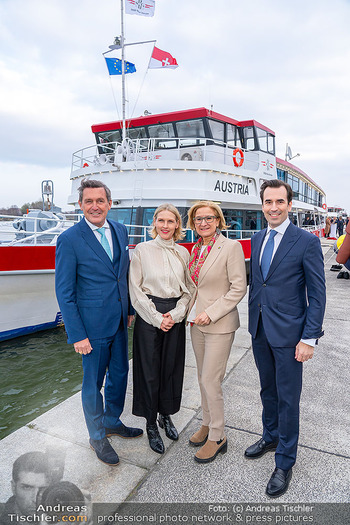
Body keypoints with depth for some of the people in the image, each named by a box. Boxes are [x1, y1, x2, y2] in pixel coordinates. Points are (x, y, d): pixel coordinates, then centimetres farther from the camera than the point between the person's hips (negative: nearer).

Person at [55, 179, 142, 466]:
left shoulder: (120, 230, 3)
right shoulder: (69, 239, -14)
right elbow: (64, 292, -13)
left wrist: (130, 309, 11)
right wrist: (77, 335, -14)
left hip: (119, 322, 6)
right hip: (92, 325, -6)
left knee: (120, 374, 20)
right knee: (94, 382, 12)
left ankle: (112, 421, 45)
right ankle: (97, 436, 36)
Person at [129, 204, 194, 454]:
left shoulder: (183, 253, 6)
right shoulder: (142, 250, -4)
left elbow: (189, 288, 7)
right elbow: (135, 290, -5)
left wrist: (176, 313, -7)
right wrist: (157, 317, -11)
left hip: (176, 317, 3)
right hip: (148, 317, -3)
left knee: (172, 367, 13)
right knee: (149, 370, 6)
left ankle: (166, 415, 36)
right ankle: (151, 424, 27)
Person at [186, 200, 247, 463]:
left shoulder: (231, 247, -13)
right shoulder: (196, 249, 8)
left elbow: (239, 288, -16)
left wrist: (210, 313, -18)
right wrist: (190, 311, 5)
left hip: (220, 325, -7)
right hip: (197, 323, 7)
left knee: (211, 381, 0)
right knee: (203, 379, 18)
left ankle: (217, 437, 20)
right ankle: (207, 424, 37)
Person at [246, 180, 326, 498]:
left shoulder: (307, 242, -11)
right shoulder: (257, 240, 7)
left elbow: (317, 294, -11)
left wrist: (309, 338, -14)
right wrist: (254, 322, 12)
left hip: (288, 334, -5)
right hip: (260, 331, 5)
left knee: (287, 399, 8)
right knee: (268, 390, 22)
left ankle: (285, 463, 28)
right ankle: (270, 437, 45)